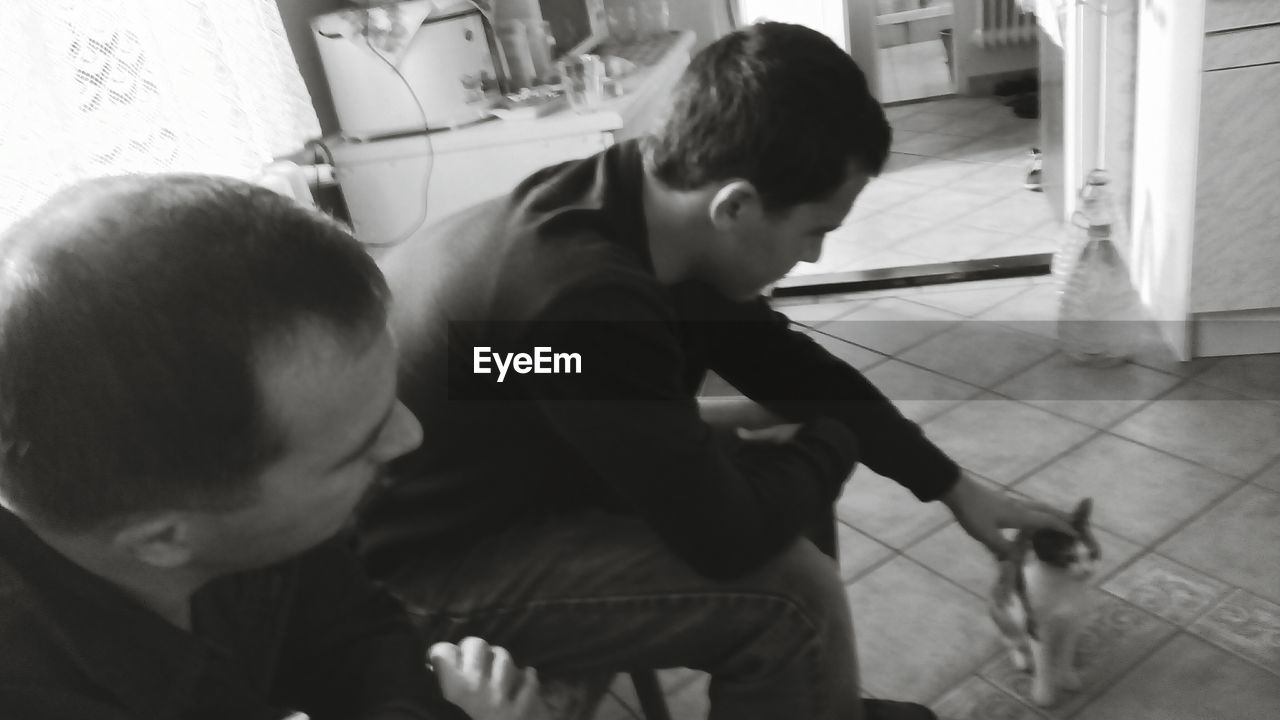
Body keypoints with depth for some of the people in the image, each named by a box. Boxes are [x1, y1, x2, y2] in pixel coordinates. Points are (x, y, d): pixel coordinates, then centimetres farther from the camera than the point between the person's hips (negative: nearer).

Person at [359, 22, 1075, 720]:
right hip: (424, 560, -8)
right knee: (790, 592, -19)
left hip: (507, 468, 9)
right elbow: (728, 535, -28)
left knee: (788, 432, 7)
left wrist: (954, 486, 7)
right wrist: (832, 444, -8)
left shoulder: (644, 204, -7)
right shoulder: (583, 298, -37)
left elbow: (785, 362, 4)